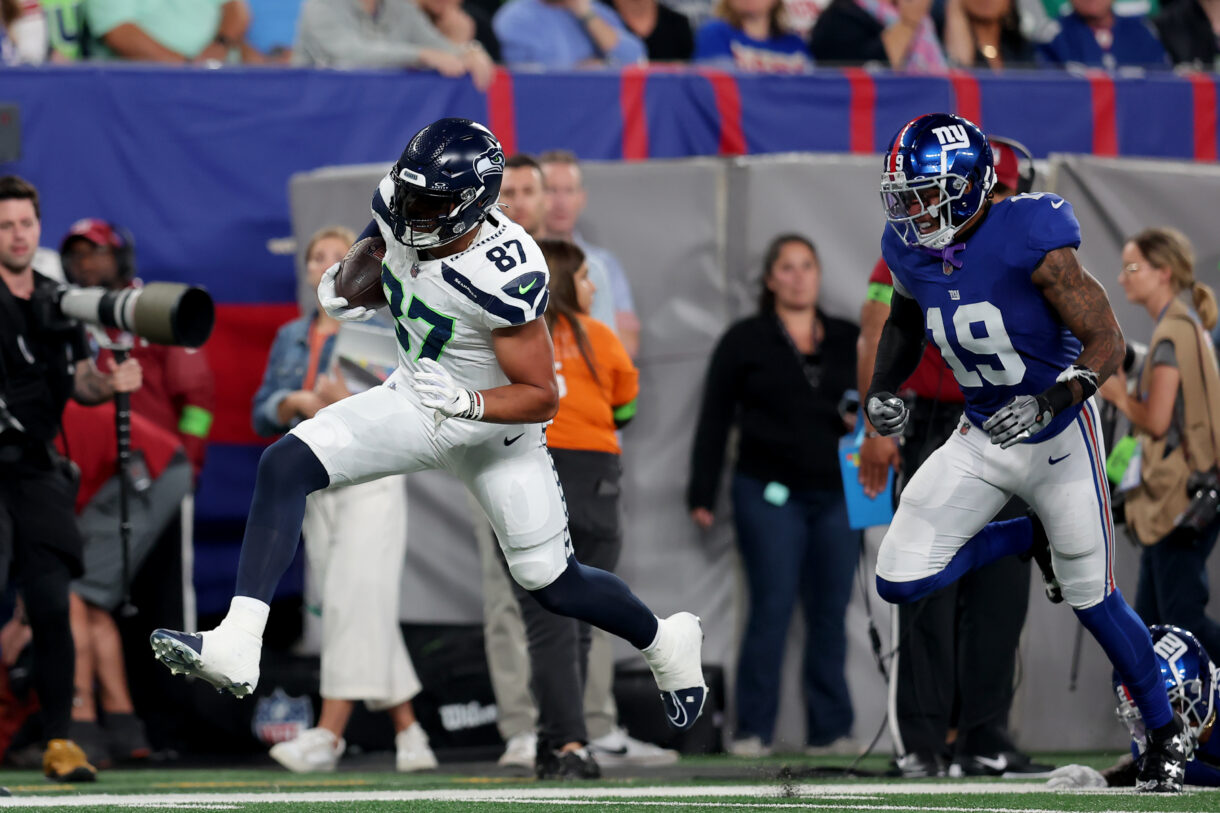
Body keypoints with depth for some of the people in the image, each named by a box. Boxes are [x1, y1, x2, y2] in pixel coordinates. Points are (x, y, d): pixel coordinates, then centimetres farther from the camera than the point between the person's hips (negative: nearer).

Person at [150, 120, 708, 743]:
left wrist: (466, 402, -42)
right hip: (416, 401, 6)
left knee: (555, 587, 5)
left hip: (495, 422, -6)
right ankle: (236, 648, -22)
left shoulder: (507, 277, -35)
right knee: (284, 465, -16)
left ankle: (666, 643, 37)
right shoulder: (399, 207, -18)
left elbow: (541, 396, -27)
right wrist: (346, 282, -6)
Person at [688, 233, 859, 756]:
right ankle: (753, 730, -4)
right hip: (770, 493, -3)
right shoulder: (744, 341, 6)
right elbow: (714, 420, 4)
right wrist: (702, 493, 0)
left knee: (830, 613, 3)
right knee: (772, 608, -9)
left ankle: (831, 730, 10)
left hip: (837, 497, 3)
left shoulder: (849, 341, 13)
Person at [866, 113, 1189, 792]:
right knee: (899, 583, -6)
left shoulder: (1032, 242, -26)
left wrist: (1047, 403, -35)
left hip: (1058, 437, -5)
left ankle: (1168, 734, 25)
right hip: (982, 440, 5)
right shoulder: (911, 252, -8)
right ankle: (1024, 540, 21)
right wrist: (883, 387, -1)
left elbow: (1107, 344, -22)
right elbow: (905, 322, 16)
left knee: (1093, 601, 2)